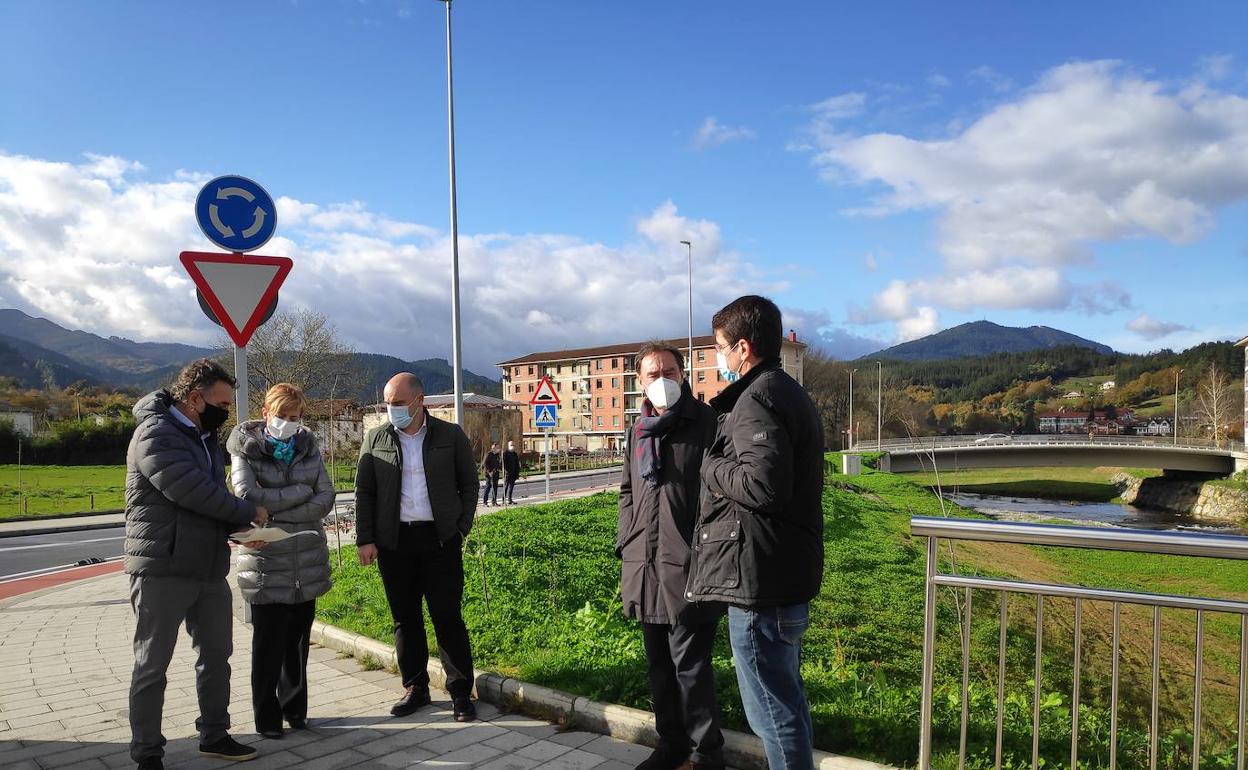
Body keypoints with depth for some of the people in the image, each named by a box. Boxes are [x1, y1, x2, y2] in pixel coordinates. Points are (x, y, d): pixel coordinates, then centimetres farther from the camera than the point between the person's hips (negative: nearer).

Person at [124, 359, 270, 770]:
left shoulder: (206, 438, 15)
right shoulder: (155, 433, -13)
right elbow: (190, 489, -23)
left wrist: (240, 527, -4)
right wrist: (249, 511, -12)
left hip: (210, 569, 9)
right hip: (163, 570, -8)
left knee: (216, 654, 15)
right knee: (152, 665, 4)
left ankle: (214, 735, 28)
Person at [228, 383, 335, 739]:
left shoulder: (307, 446, 8)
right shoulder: (246, 449, -2)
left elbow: (326, 498, 0)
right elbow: (248, 497, -16)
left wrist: (277, 512, -11)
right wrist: (301, 491, -11)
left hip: (308, 561, 4)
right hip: (266, 561, -3)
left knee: (298, 639, 10)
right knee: (268, 643, 3)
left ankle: (295, 709, 24)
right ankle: (267, 717, 16)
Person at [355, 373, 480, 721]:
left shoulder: (451, 436, 2)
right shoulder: (376, 439, 6)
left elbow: (469, 485, 8)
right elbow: (364, 492, 7)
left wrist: (460, 530, 0)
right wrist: (365, 539, 0)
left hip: (440, 540, -2)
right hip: (394, 542, 2)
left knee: (448, 617, 0)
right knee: (404, 618, 9)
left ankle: (461, 692, 10)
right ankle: (415, 688, 23)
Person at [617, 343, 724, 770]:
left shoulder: (706, 422, -7)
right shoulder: (638, 430, 14)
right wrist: (627, 542, 14)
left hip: (687, 566, -7)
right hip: (644, 566, 7)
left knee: (690, 664, 0)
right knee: (659, 663, 17)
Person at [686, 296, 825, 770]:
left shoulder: (757, 399, -16)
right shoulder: (791, 393, 16)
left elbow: (763, 483, -29)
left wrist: (712, 465, -12)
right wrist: (725, 464, 11)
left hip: (759, 582, -11)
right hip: (789, 576, 11)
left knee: (773, 711, 1)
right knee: (787, 701, 23)